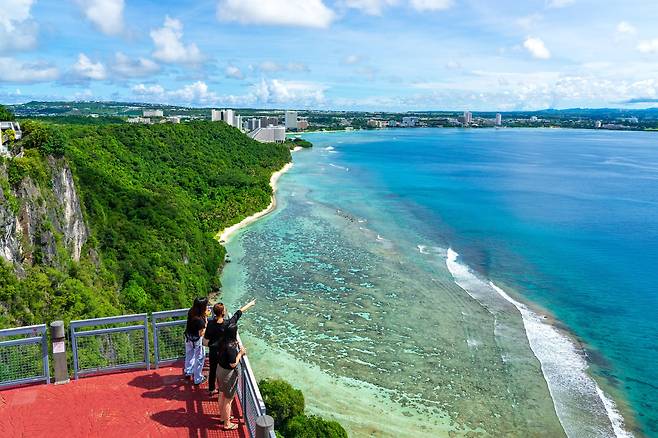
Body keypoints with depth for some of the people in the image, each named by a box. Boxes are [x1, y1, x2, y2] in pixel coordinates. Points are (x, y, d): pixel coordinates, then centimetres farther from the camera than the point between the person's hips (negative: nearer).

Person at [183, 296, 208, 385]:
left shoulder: (191, 312, -15)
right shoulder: (200, 320, -36)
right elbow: (201, 334, -26)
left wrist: (204, 315, -6)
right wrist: (206, 322, -22)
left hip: (188, 336, 7)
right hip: (196, 340, -7)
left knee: (189, 355, 29)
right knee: (199, 358, 16)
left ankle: (188, 372, 52)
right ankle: (198, 379, 31)